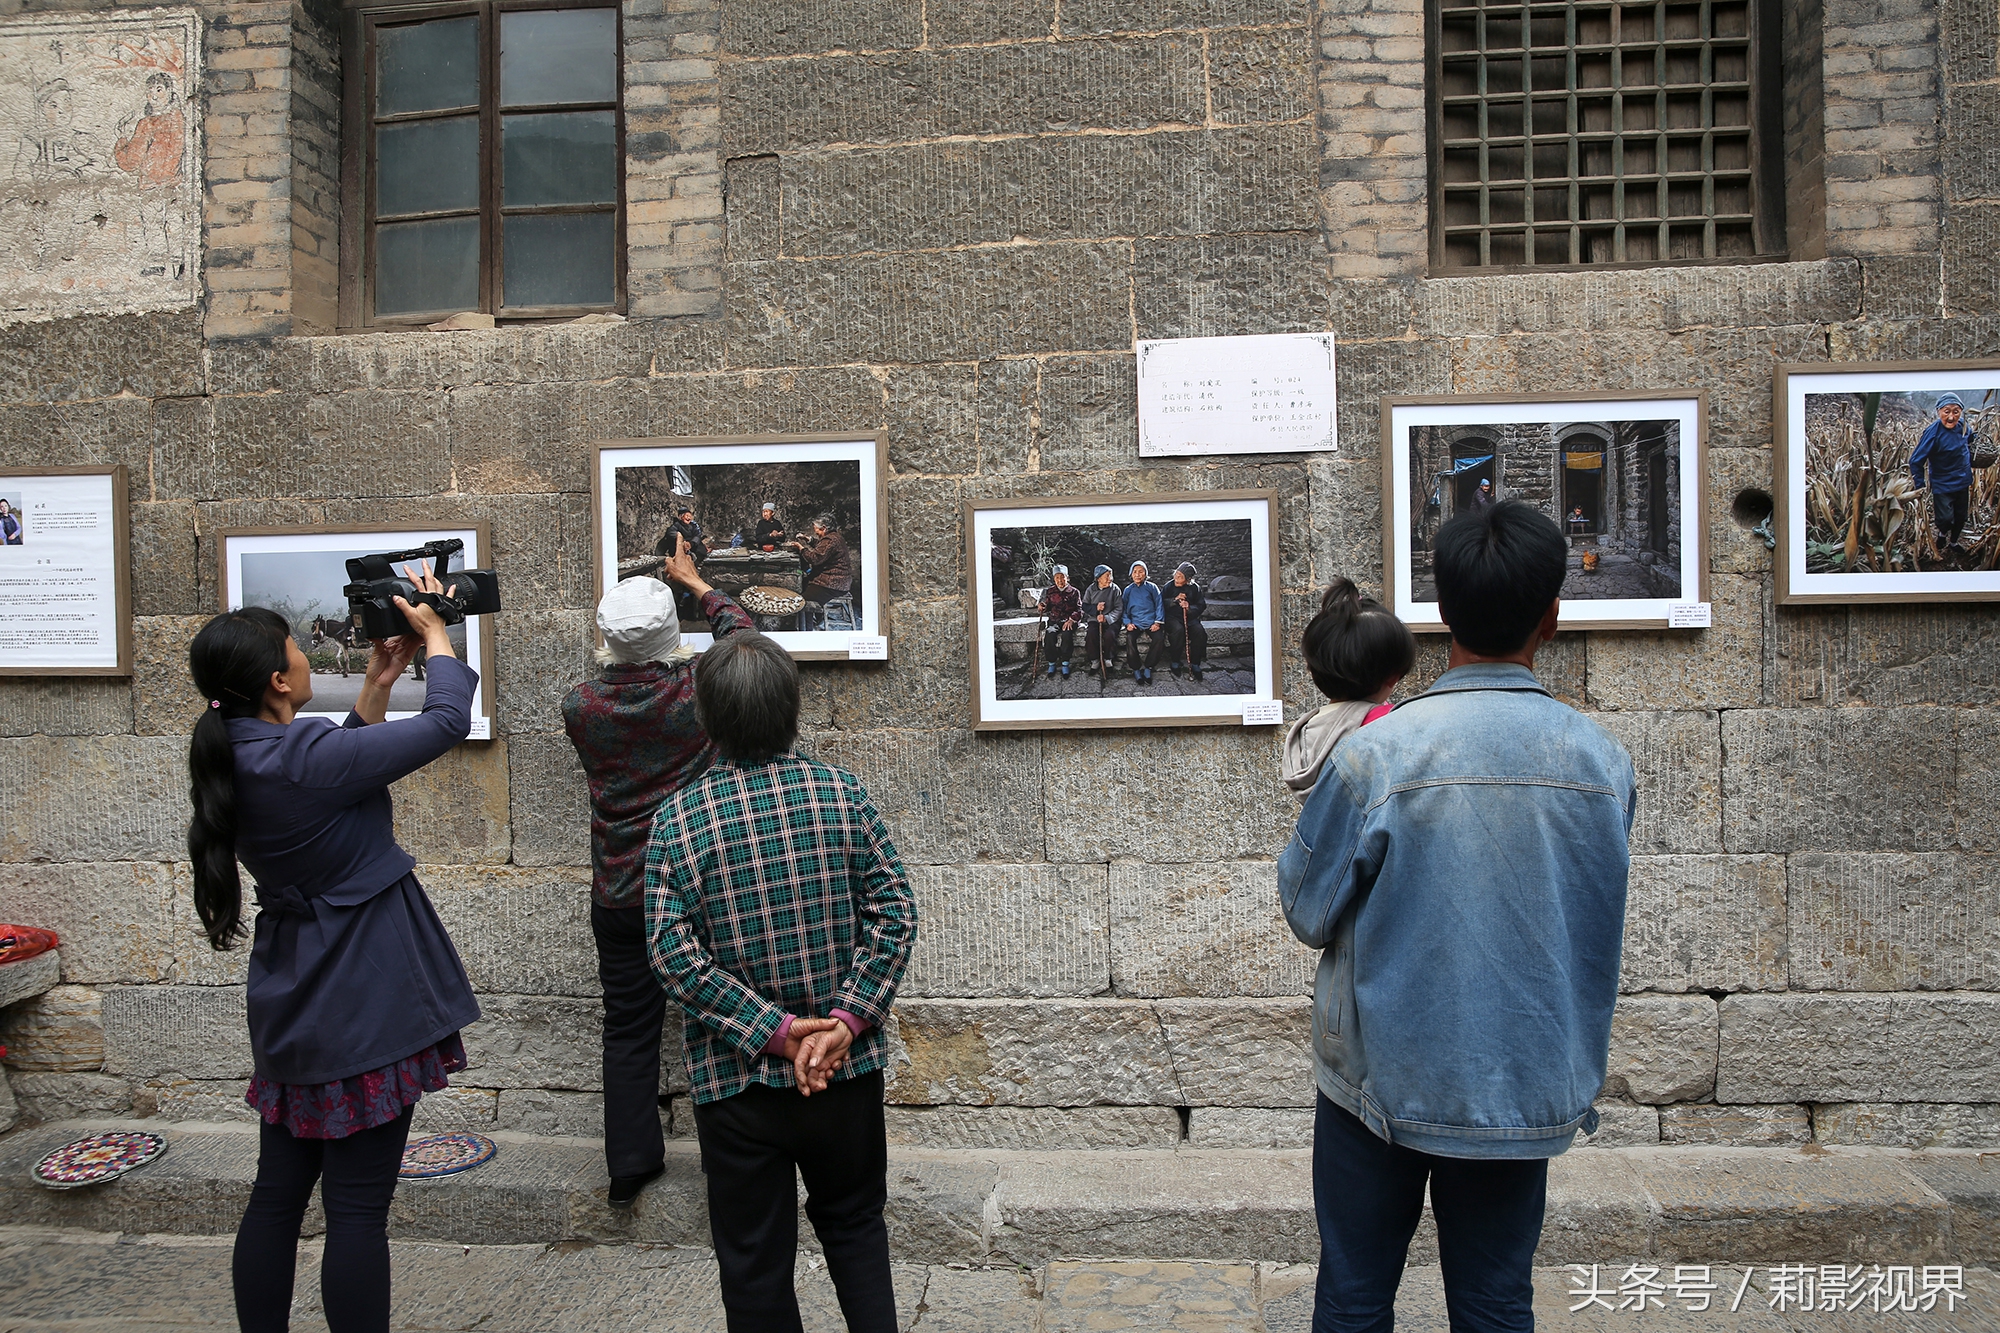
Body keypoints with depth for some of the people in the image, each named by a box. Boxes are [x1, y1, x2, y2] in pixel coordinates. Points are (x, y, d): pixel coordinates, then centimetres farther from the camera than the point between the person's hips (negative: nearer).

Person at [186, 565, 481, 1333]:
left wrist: (377, 686, 10)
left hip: (294, 1011, 9)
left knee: (278, 1193, 19)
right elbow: (447, 723, -18)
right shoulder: (303, 756, -24)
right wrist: (433, 633, -3)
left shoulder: (234, 759, 2)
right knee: (358, 1207, 3)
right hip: (363, 1007, -9)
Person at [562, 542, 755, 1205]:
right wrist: (693, 581, 22)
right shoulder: (699, 686, -13)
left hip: (619, 895, 2)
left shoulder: (580, 706, -10)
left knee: (629, 1027, 14)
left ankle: (630, 1163, 24)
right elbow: (740, 629, 8)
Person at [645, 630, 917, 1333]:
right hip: (849, 1066, 1)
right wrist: (846, 1020, -13)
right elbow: (894, 912, -11)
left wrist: (773, 1030, -14)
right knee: (855, 1224, 24)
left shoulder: (677, 817, -9)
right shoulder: (841, 792, -7)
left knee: (754, 1257, 16)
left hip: (735, 1078, -1)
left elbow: (673, 952, -14)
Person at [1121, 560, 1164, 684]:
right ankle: (1136, 669, -17)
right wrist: (1127, 623, -3)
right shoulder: (1128, 590, 13)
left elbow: (1159, 605, 5)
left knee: (1158, 638, -29)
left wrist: (1157, 622, -6)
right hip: (1135, 623, 1)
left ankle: (1148, 668, -14)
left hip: (1151, 622, -1)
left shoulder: (1152, 587, 8)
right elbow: (1124, 609, 13)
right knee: (1130, 638, -30)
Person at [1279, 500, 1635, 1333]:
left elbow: (1307, 911, -7)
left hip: (1384, 1079, -3)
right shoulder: (1602, 761, -8)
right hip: (1524, 1085, 3)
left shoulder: (1375, 756, -20)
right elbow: (1598, 934, 5)